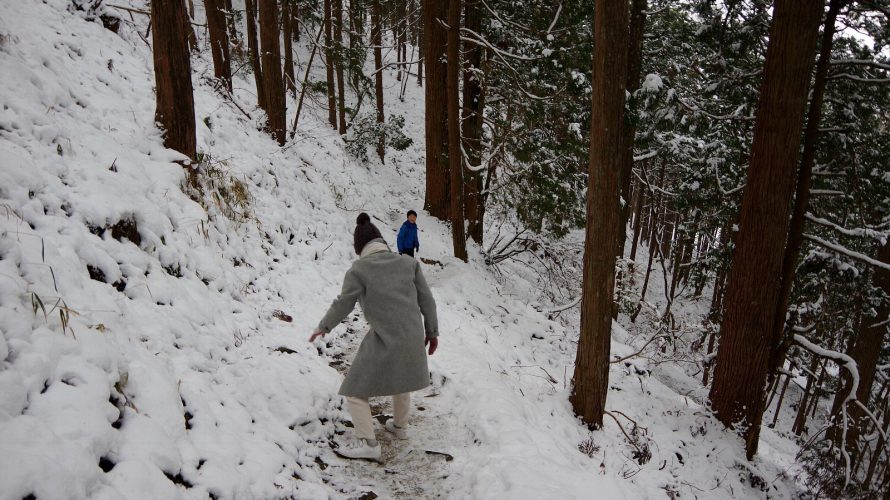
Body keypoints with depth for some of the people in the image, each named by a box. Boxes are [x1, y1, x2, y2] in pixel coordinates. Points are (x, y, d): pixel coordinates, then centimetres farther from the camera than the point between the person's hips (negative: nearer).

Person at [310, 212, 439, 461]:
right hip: (412, 338, 6)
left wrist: (323, 327, 15)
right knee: (401, 380, 30)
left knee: (355, 391, 8)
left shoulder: (358, 270, -8)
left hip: (383, 341, -6)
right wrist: (432, 331, 16)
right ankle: (400, 426, 45)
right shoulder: (408, 262, 3)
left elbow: (343, 304, -2)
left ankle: (367, 442, 4)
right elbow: (426, 299, 5)